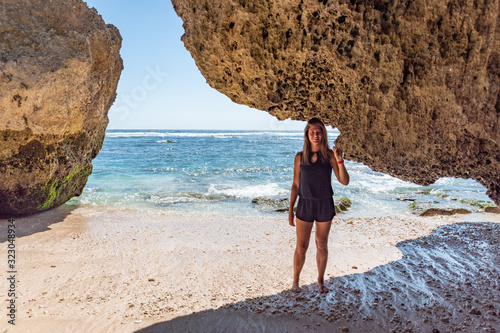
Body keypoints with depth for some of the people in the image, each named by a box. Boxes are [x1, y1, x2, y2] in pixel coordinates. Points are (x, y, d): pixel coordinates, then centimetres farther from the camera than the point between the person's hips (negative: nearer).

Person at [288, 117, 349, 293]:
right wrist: (290, 210, 2)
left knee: (322, 245, 13)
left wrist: (339, 160, -24)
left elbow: (344, 181, -10)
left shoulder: (329, 155, -5)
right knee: (301, 247, 5)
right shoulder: (300, 157, -2)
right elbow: (295, 185, 3)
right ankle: (295, 281, 23)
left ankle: (320, 280, 31)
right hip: (305, 205, 0)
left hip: (325, 205, 0)